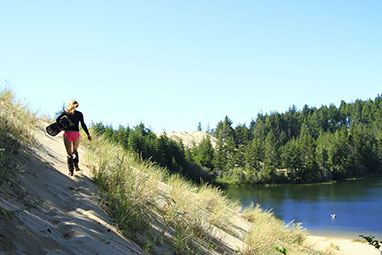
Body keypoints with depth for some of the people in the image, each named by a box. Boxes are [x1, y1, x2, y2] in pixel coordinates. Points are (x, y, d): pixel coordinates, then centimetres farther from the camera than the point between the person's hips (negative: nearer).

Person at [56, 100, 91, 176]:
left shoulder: (66, 112, 6)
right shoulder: (79, 114, 5)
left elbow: (57, 119, -1)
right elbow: (83, 125, -1)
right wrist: (88, 134, 1)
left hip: (67, 133, 0)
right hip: (76, 134, 0)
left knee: (69, 153, 6)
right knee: (75, 151, 23)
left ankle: (71, 171, -4)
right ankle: (76, 165, 1)